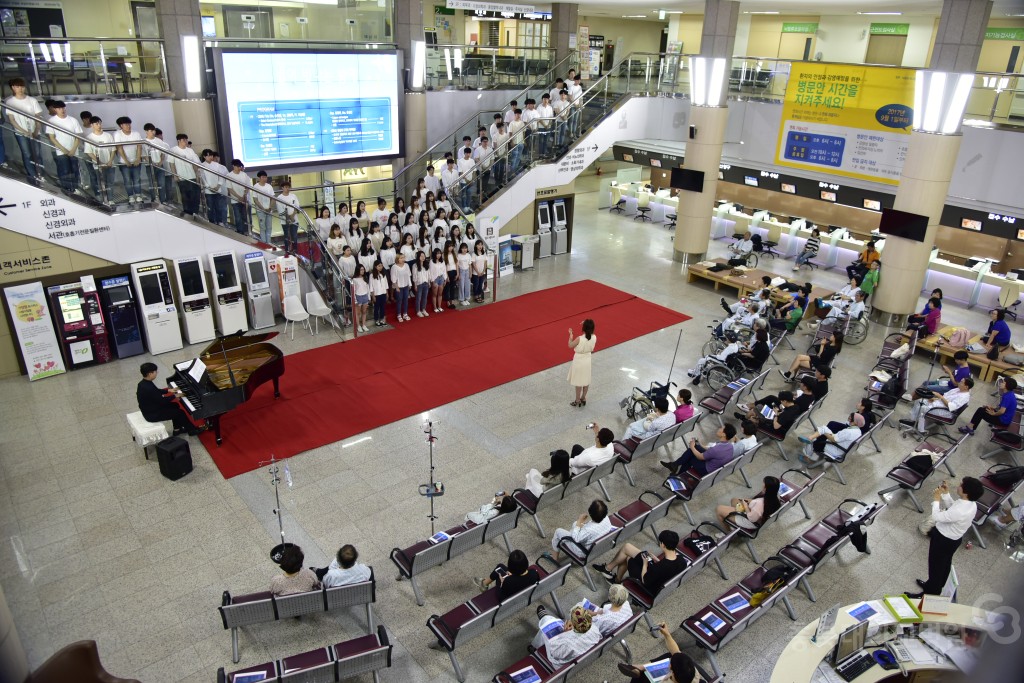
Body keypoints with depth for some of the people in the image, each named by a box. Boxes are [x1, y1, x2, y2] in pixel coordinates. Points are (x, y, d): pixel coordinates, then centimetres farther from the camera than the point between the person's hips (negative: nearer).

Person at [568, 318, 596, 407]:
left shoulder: (579, 339, -29)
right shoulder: (594, 337, -16)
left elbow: (570, 345, -14)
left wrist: (571, 335, 0)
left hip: (579, 361, -5)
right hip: (587, 360, 5)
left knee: (578, 382, 11)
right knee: (586, 380, 21)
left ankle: (578, 401, 24)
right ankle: (583, 398, 36)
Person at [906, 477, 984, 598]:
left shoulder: (959, 512, -40)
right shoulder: (971, 504, -14)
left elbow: (936, 517, -28)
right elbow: (951, 508, 4)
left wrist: (936, 499, -17)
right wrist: (946, 494, -4)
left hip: (943, 540, -8)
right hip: (954, 539, 8)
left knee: (936, 566, 12)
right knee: (945, 564, 28)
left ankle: (930, 595, 32)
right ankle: (935, 586, 52)